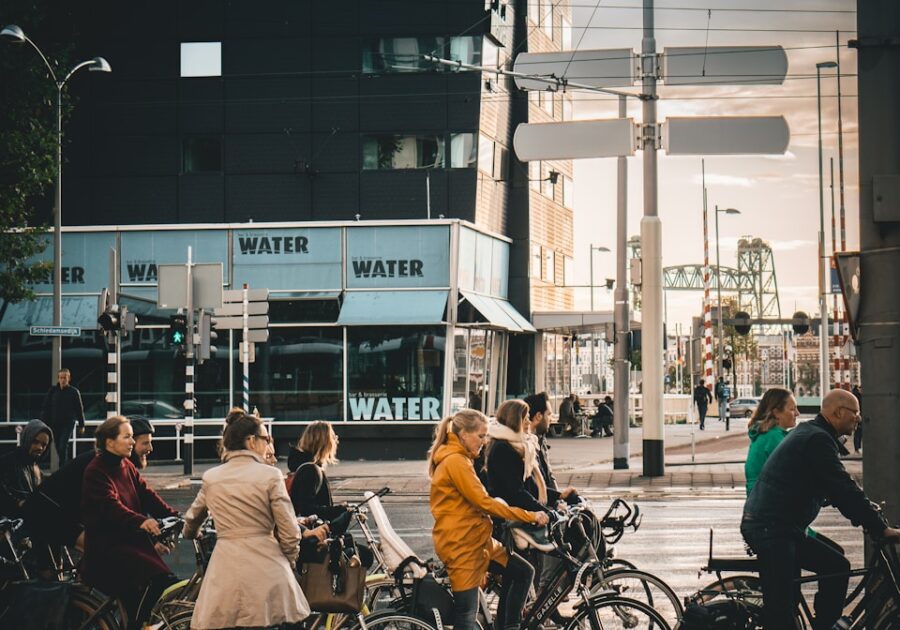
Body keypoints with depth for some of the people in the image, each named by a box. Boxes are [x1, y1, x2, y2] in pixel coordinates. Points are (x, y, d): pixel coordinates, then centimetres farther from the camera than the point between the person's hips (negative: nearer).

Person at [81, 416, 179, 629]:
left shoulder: (127, 467, 15)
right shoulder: (96, 471, -9)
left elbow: (147, 496, 6)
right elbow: (111, 506, -24)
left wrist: (175, 517, -10)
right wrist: (141, 521, -41)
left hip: (131, 540, 8)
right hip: (107, 546, -8)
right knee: (158, 578, -24)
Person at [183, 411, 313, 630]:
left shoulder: (211, 478, 8)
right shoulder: (270, 475, -4)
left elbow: (191, 520, 26)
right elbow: (289, 533, -4)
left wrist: (191, 534, 50)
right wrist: (289, 562, 16)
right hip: (266, 569, -2)